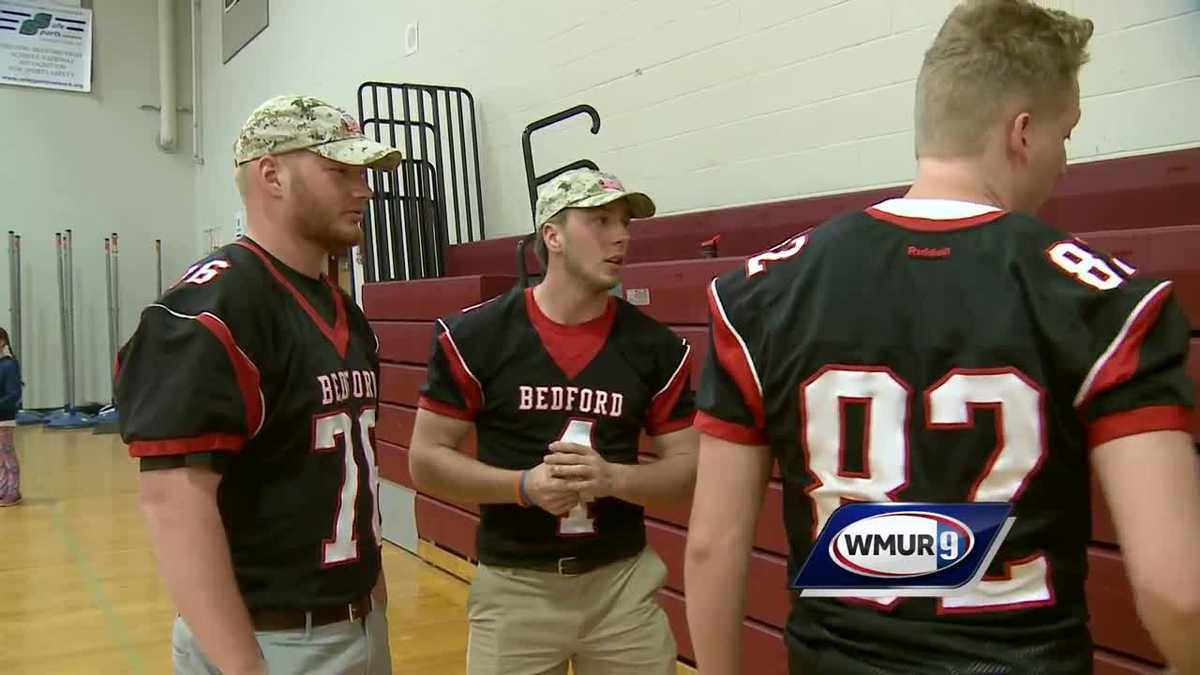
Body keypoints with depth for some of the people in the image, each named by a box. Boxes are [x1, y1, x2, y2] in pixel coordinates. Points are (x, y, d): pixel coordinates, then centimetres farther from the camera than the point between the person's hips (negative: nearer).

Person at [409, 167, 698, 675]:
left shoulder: (656, 346, -1)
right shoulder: (475, 336, -7)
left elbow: (687, 470, 2)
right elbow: (426, 460, -3)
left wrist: (613, 478, -17)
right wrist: (524, 485, -17)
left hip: (623, 582, 2)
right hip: (512, 586, -1)